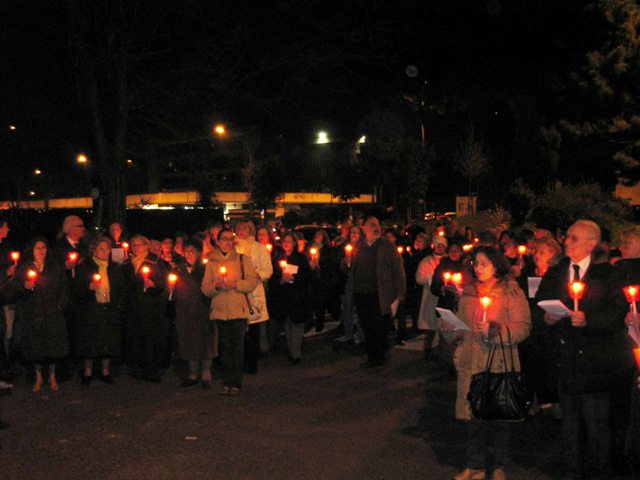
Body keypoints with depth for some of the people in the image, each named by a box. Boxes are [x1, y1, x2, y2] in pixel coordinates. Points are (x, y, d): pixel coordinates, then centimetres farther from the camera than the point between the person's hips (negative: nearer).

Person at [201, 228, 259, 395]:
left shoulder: (243, 259, 5)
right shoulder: (211, 262, 11)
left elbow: (253, 282, -3)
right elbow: (205, 288, 7)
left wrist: (235, 284, -16)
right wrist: (216, 286, -13)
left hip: (238, 309, -2)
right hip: (220, 310, 2)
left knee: (238, 347, -2)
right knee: (225, 347, 4)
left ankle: (236, 383, 4)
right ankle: (227, 383, 12)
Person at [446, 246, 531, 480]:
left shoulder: (511, 292, -3)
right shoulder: (468, 292, 13)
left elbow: (523, 327, -11)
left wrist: (495, 330, -22)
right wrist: (449, 326, 0)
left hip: (500, 364, -4)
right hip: (471, 362, 4)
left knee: (499, 417, 5)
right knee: (473, 416, 6)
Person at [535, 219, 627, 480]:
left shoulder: (606, 273, -3)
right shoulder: (554, 274, 11)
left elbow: (618, 312, -9)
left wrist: (588, 320, -21)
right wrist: (547, 318, -10)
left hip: (595, 358, -4)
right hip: (565, 356, 4)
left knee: (596, 420, 1)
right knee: (569, 417, 12)